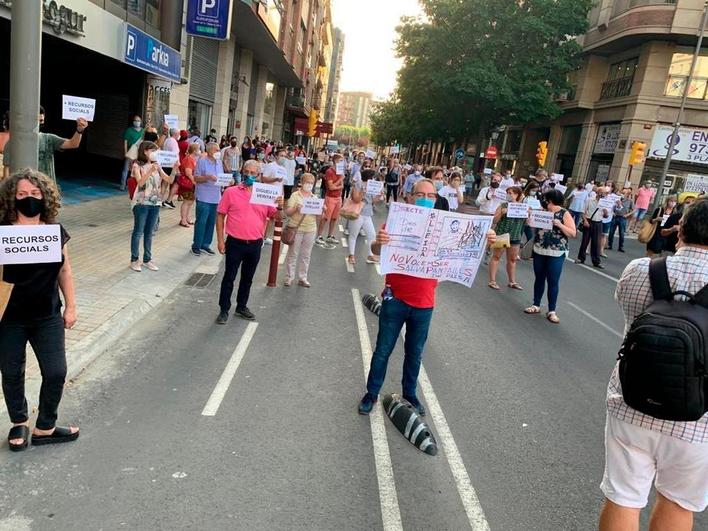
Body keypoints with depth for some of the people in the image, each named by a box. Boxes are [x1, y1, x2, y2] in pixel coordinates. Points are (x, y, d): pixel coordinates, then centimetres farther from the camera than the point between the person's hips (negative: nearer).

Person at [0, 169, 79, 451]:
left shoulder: (56, 231, -1)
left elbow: (64, 271, 7)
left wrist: (71, 306, 6)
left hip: (48, 317, 2)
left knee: (56, 372, 3)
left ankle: (45, 428, 24)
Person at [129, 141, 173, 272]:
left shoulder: (157, 166, 10)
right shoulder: (137, 165, -6)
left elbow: (169, 181, 4)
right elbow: (140, 182, -20)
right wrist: (150, 171, -31)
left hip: (155, 203, 5)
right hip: (141, 203, -5)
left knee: (149, 232, 11)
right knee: (138, 232, 2)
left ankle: (147, 259, 20)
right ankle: (134, 260, 11)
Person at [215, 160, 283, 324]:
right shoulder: (231, 192, -3)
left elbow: (277, 217, 5)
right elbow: (220, 216, -1)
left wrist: (280, 207, -17)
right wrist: (220, 240, -6)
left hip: (255, 244, 3)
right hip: (235, 243, -2)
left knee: (247, 278, 16)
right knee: (229, 277, 4)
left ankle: (242, 307, 31)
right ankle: (224, 310, 16)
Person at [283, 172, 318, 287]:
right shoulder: (295, 195, -2)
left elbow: (319, 216, 8)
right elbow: (287, 213, -7)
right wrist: (296, 208, -24)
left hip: (311, 230, 4)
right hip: (296, 229, -4)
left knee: (306, 255, 10)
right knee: (292, 254, 4)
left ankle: (302, 278, 19)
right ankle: (289, 277, 14)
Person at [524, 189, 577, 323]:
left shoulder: (565, 214, -6)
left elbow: (573, 234, -9)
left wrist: (560, 225, -22)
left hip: (556, 253, -4)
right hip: (539, 251, 4)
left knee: (553, 282, 0)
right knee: (539, 278, 13)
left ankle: (551, 311, 7)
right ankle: (536, 305, 25)